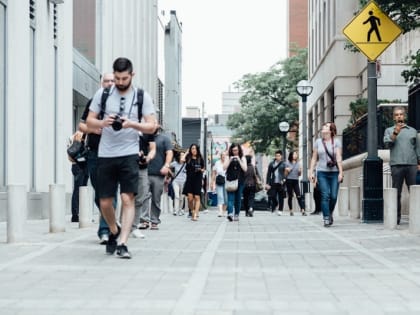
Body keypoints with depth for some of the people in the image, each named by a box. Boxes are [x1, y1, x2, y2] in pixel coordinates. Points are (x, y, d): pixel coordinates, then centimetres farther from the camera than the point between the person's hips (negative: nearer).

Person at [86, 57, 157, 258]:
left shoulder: (142, 96, 2)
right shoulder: (102, 94, 5)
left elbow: (152, 126, -1)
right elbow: (89, 122, 8)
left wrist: (132, 124, -19)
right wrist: (103, 123, -14)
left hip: (129, 154, -2)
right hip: (106, 154, 2)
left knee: (128, 198, -11)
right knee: (105, 202, 5)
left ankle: (122, 244, -10)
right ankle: (114, 231, 32)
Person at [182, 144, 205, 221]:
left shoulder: (200, 159, 8)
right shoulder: (188, 158, 6)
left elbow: (203, 169, 16)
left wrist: (201, 170, -7)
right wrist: (186, 153, 0)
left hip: (198, 180, 0)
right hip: (189, 179, 0)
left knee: (197, 197, -8)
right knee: (190, 198, -7)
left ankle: (195, 215, -11)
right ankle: (192, 212, 15)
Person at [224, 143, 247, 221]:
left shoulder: (242, 158, 7)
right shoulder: (229, 158, 9)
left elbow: (245, 169, -4)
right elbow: (224, 167, 1)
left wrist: (239, 160, -11)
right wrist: (230, 160, -11)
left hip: (239, 181, 1)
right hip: (230, 181, -1)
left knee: (238, 199, 6)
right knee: (230, 198, -14)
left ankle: (236, 215, 15)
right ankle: (230, 214, -27)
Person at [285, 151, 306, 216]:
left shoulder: (298, 163, 12)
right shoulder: (287, 163, 3)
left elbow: (299, 174, 16)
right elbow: (285, 174, 6)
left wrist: (300, 171, -4)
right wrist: (287, 171, -14)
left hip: (296, 181, 2)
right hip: (289, 180, -2)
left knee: (299, 196, -10)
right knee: (290, 196, 2)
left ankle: (302, 210, -16)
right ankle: (291, 210, 10)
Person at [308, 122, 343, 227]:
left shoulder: (336, 142, 4)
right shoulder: (318, 142, 10)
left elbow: (339, 158, -2)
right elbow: (314, 158, 12)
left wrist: (340, 172, -9)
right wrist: (311, 172, 6)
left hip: (334, 172, -1)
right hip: (322, 172, 1)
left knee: (333, 196, -2)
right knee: (325, 196, -8)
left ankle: (330, 213, 23)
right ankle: (326, 218, -5)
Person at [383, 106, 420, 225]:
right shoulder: (389, 130, 15)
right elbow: (387, 143, -4)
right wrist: (395, 133, -17)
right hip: (396, 165, -1)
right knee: (396, 193, -1)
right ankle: (396, 217, 2)